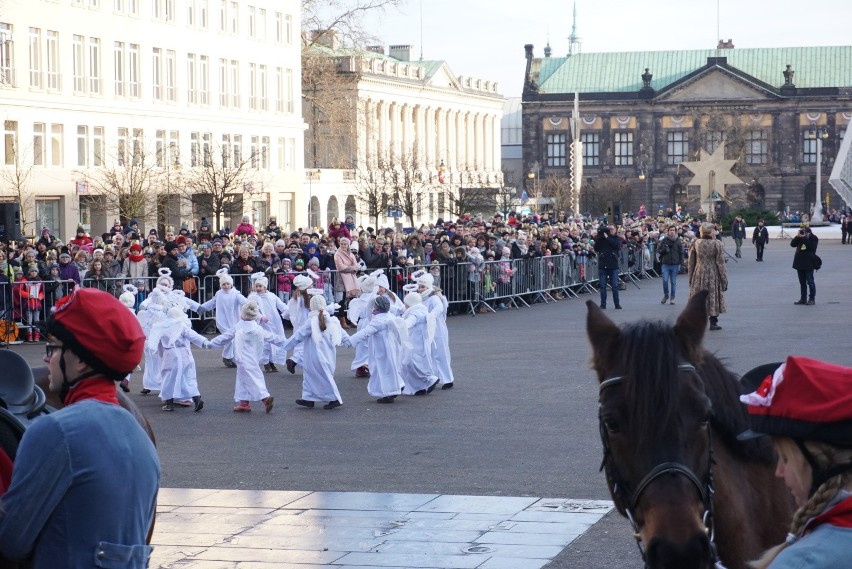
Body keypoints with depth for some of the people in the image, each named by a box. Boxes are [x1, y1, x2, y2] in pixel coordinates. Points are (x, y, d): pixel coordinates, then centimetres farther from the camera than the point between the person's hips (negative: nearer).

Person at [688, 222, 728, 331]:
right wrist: (724, 280, -1)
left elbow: (691, 263, 6)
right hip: (713, 275, -2)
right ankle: (713, 323, 11)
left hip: (698, 274, 2)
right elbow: (720, 263, -8)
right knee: (714, 298, 8)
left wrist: (691, 277, 16)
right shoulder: (717, 244, -10)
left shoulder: (695, 244, -1)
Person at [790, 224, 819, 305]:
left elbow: (812, 247, -20)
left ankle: (812, 299, 1)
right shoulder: (799, 237, 10)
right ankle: (803, 299, 16)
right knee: (802, 282, 11)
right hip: (799, 262, 6)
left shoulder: (813, 238, -5)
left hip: (809, 263, -6)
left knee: (810, 281, -4)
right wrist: (797, 236, -10)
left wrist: (804, 238, -20)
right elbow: (792, 244, 2)